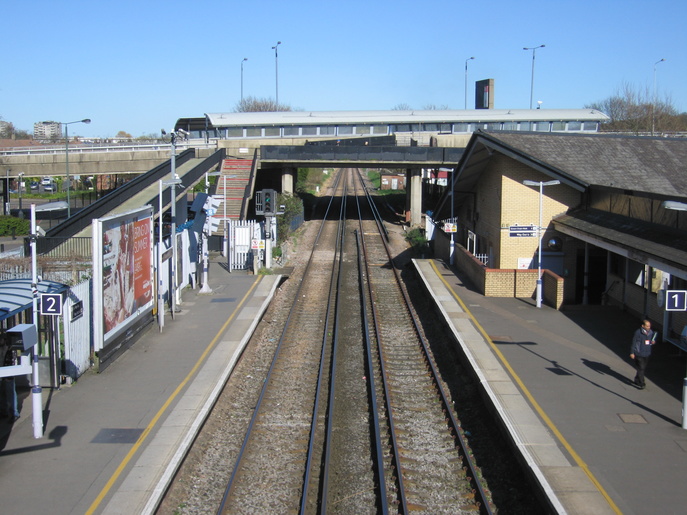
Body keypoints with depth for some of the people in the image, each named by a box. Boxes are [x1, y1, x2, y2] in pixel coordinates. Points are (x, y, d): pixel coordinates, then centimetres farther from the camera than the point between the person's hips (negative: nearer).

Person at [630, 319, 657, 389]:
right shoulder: (638, 332, -15)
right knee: (641, 368, -5)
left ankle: (637, 381, 29)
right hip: (639, 354, -6)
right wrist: (632, 353, -9)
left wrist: (653, 342, -8)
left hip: (647, 354, 6)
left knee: (644, 368, 14)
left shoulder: (651, 332, 0)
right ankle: (641, 383, 4)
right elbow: (634, 342, -10)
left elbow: (653, 340, 17)